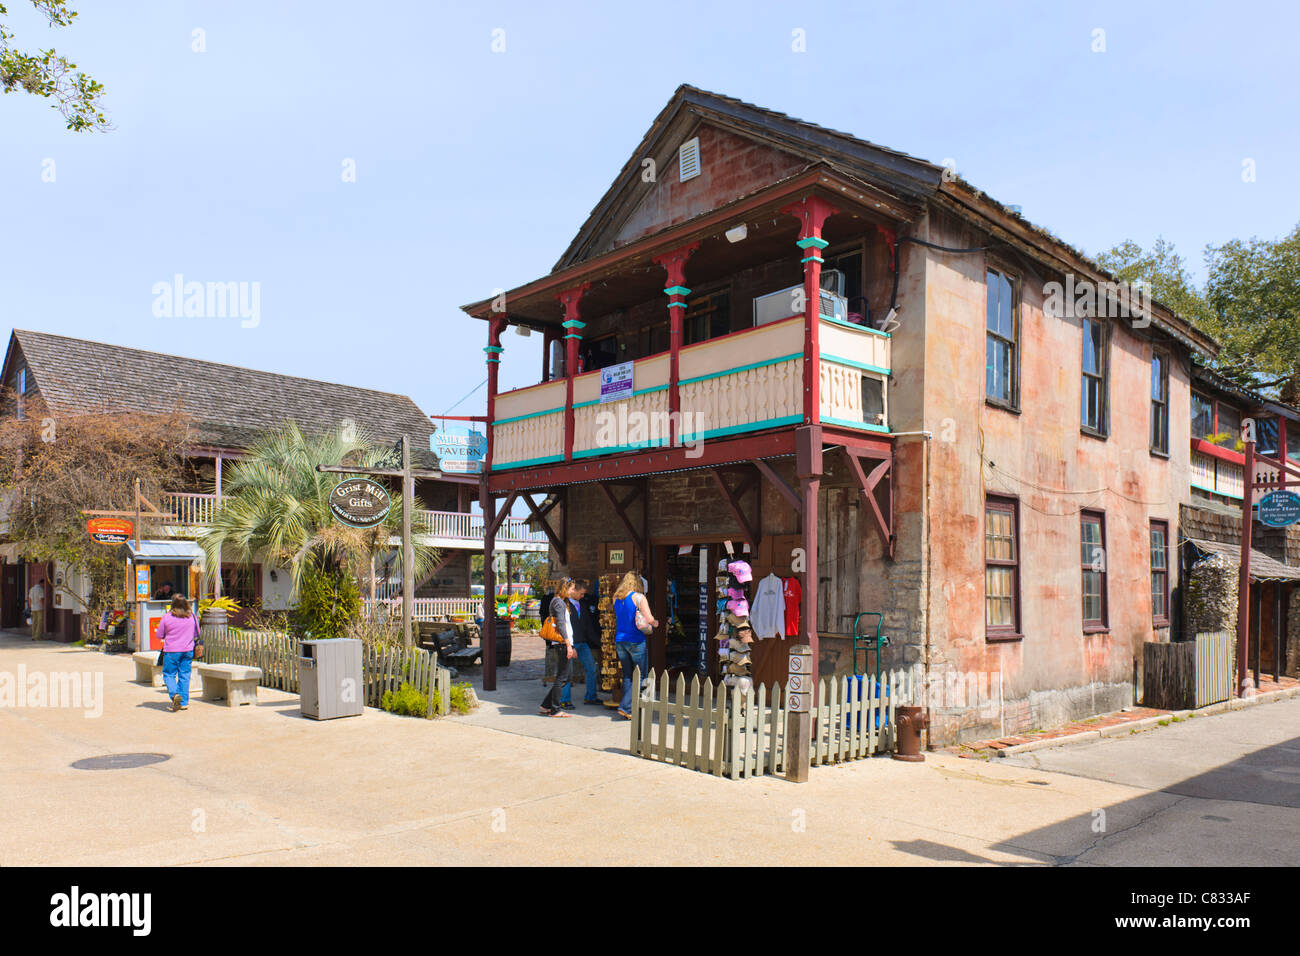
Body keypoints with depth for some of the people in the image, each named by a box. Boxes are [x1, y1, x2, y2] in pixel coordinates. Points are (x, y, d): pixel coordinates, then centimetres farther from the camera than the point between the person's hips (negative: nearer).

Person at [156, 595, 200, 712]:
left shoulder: (167, 617, -8)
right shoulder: (192, 617, -1)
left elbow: (159, 635, -1)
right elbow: (196, 634, 9)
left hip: (171, 651, -3)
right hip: (188, 650, 3)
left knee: (169, 674, 8)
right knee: (184, 676, 9)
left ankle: (174, 694, -17)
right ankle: (184, 702, 11)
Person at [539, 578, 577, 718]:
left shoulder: (562, 602, 21)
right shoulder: (558, 602, -10)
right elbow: (560, 625, -18)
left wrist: (571, 647, 24)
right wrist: (568, 645, -20)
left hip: (564, 645, 10)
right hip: (562, 645, -10)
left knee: (564, 678, 12)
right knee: (561, 678, -4)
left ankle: (546, 706, 16)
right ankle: (555, 710, 2)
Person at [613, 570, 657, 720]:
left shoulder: (616, 599, 10)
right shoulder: (638, 597, -9)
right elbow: (649, 619, -17)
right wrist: (655, 623, 3)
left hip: (620, 641, 6)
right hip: (636, 641, -6)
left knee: (627, 676, 14)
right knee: (641, 677, 2)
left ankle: (628, 710, 14)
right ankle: (625, 707, -7)